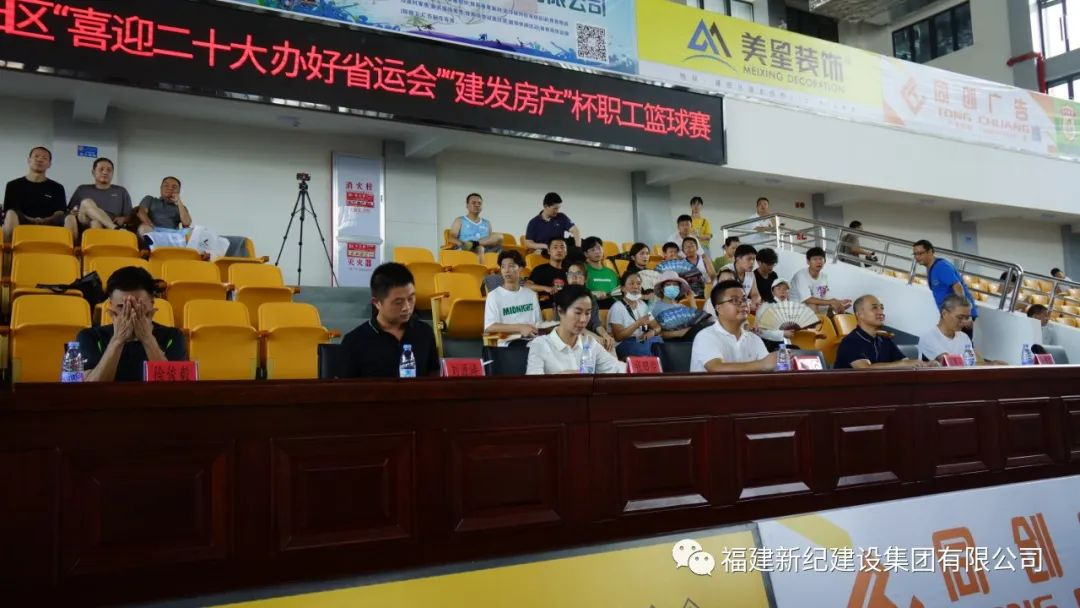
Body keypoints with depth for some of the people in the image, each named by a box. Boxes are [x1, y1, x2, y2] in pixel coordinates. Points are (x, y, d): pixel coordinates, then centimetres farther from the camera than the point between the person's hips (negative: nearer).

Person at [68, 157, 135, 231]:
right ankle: (116, 229, -42)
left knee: (96, 222, -36)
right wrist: (73, 213, -3)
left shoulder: (121, 191, 21)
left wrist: (123, 219, -6)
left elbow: (130, 216, 17)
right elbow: (68, 212, 21)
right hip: (85, 227, 1)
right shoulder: (82, 190, 21)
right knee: (86, 203, -29)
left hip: (109, 227, -1)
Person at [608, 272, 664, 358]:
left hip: (642, 342, 6)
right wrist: (637, 324, -21)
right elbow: (618, 337, -12)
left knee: (658, 340, -28)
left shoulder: (642, 305, 16)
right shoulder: (617, 308, -5)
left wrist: (653, 332, -8)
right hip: (624, 345, -6)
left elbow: (657, 327, 16)